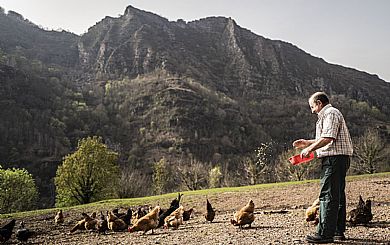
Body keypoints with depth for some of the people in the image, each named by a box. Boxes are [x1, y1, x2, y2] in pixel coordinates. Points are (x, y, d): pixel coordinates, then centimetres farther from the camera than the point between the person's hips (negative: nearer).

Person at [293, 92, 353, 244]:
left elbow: (328, 138, -22)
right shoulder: (328, 114, 24)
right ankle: (338, 232, 20)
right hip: (338, 159, 11)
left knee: (327, 195, -10)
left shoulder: (330, 113, -9)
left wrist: (309, 149, -15)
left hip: (334, 159, -11)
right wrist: (307, 143, 23)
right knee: (338, 196, 13)